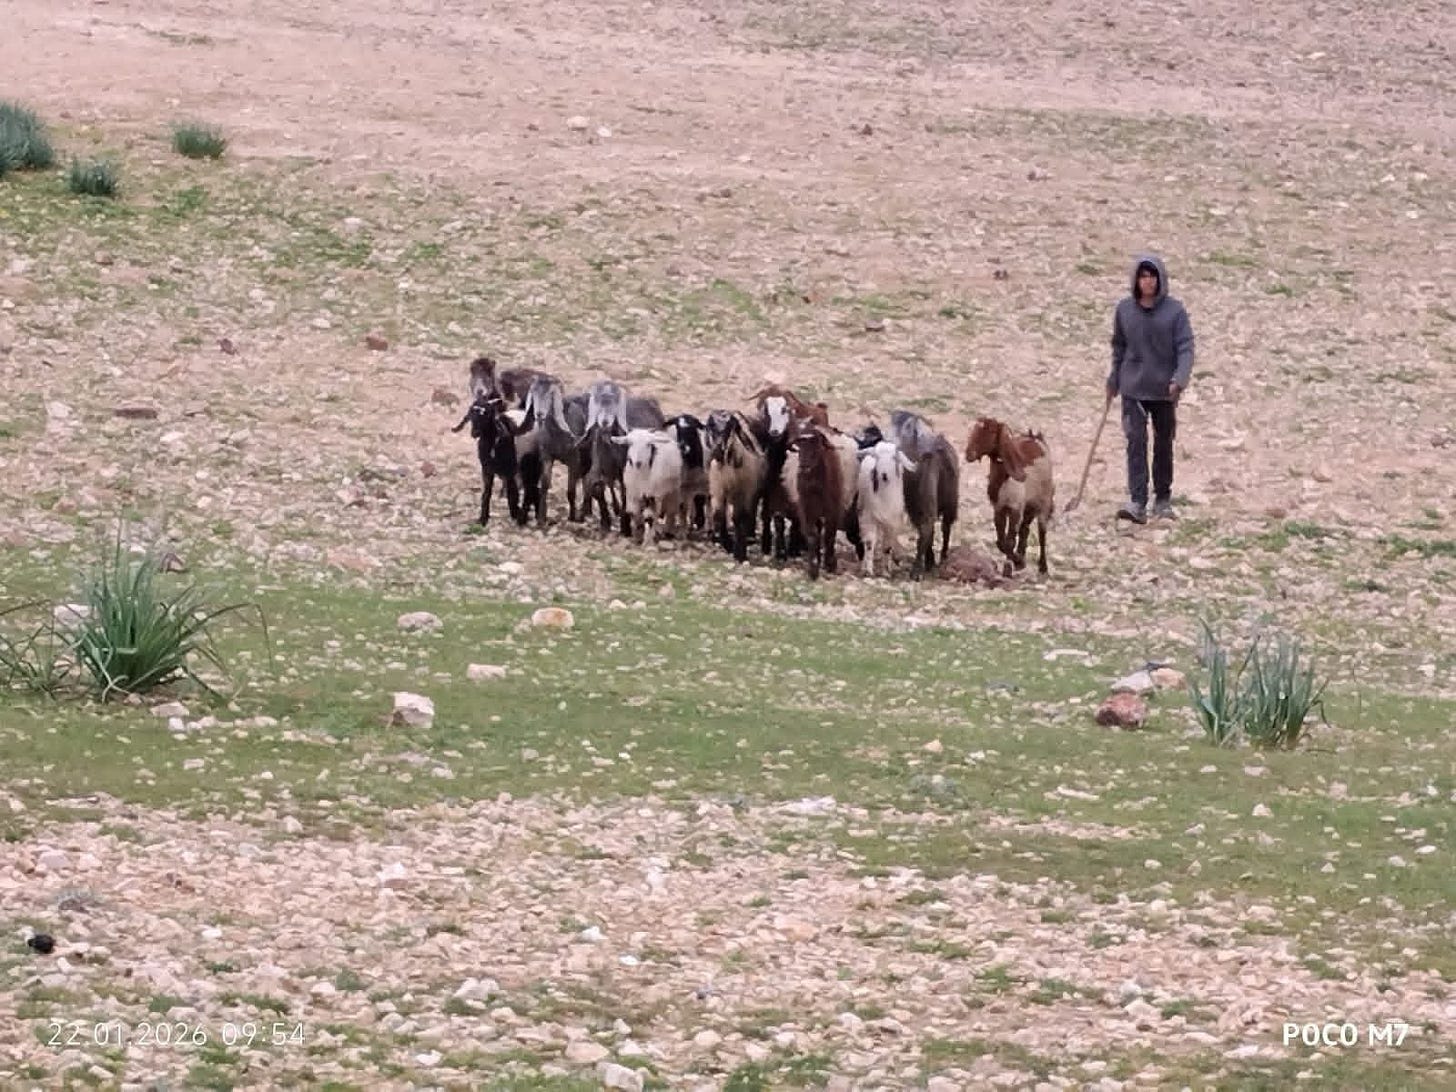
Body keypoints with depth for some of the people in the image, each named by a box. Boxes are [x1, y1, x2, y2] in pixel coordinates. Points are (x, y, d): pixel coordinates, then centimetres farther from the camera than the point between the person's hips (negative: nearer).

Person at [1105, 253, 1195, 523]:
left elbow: (1185, 348, -9)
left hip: (1164, 390, -1)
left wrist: (1180, 378, -22)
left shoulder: (1174, 311, -6)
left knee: (1163, 445, 11)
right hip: (1133, 389, 1)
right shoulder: (1124, 309, 2)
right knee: (1136, 441, -11)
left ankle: (1163, 500, 23)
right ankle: (1137, 502, -16)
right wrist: (1113, 381, 13)